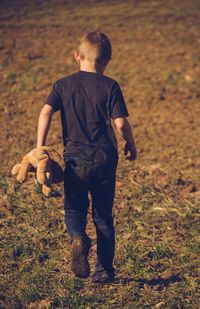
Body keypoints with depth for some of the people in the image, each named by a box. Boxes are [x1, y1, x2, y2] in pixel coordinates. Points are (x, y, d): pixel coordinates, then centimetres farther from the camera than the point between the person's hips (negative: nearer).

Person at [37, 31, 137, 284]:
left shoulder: (63, 85, 3)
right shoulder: (110, 86, -2)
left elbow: (46, 112, -9)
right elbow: (120, 123, -7)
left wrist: (40, 147, -7)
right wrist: (131, 145, 10)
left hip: (75, 158, 0)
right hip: (104, 159, 0)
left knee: (74, 208, 13)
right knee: (103, 215, 12)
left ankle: (78, 238, -20)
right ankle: (104, 270, 14)